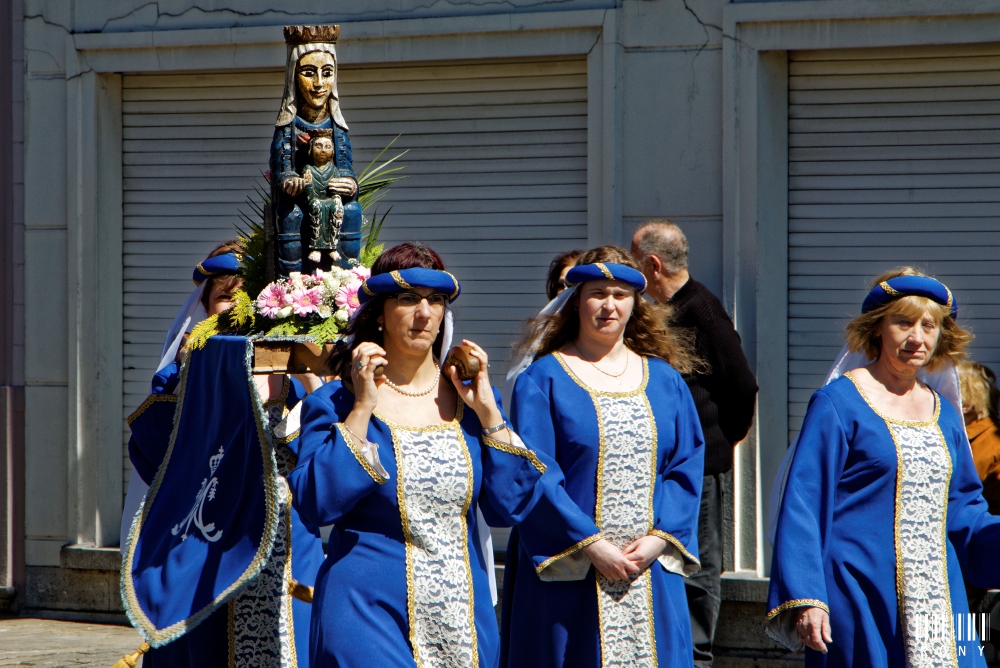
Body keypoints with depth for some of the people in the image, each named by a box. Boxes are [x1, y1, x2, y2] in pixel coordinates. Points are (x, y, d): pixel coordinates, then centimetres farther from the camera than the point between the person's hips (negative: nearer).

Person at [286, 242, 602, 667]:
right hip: (369, 611, -4)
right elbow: (315, 504, -14)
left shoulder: (467, 398, 11)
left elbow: (509, 506, 3)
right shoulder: (335, 403, 0)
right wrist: (362, 409, -13)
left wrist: (487, 413, -3)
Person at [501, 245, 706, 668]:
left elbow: (687, 467, 7)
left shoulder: (664, 379, 13)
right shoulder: (543, 380, 0)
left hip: (652, 571, 4)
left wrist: (658, 539, -8)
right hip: (570, 577, -3)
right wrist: (589, 546, -16)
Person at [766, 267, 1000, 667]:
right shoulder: (838, 404, -4)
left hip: (938, 598, 6)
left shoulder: (943, 412, 14)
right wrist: (805, 598, -16)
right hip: (863, 600, -5)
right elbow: (803, 503, -8)